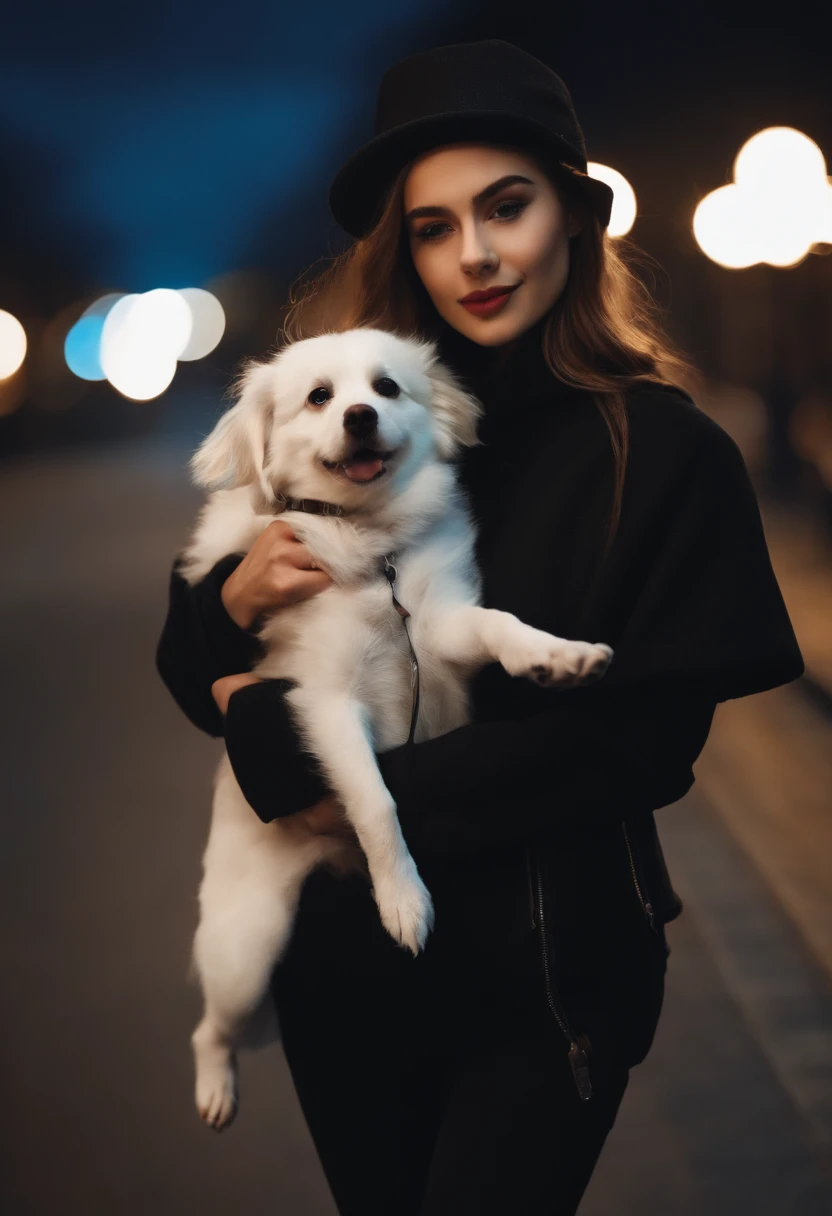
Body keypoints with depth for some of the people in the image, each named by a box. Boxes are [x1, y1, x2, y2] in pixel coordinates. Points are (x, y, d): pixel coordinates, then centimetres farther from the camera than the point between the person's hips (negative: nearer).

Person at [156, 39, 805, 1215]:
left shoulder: (667, 455, -10)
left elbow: (648, 738, -15)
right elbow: (198, 679, 5)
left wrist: (374, 790, -17)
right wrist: (231, 601, -18)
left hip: (549, 977, -3)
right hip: (341, 955, 3)